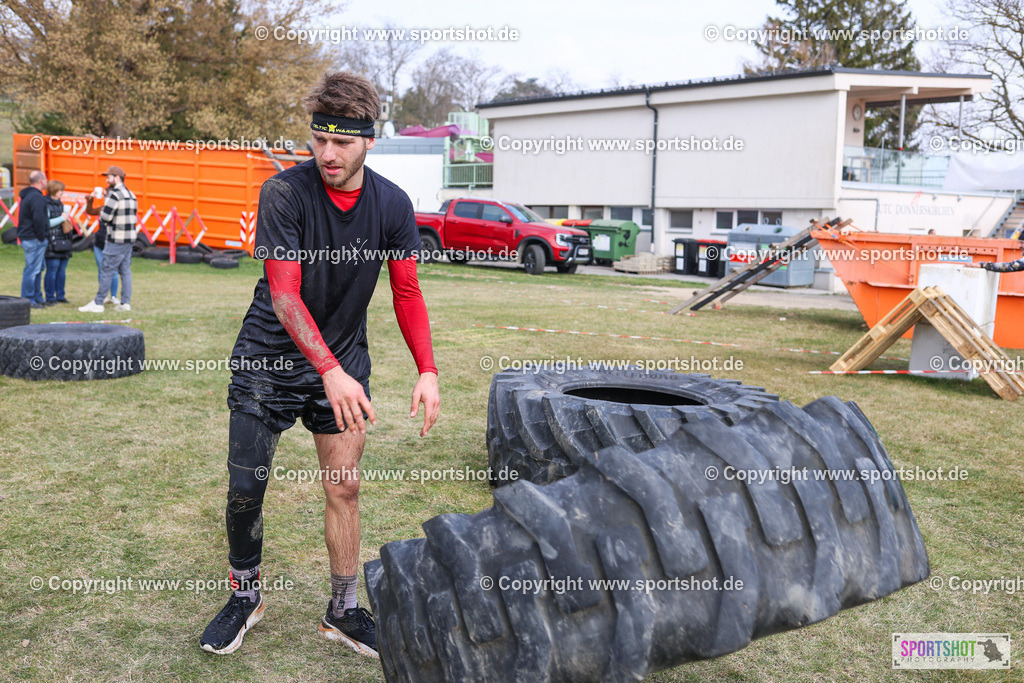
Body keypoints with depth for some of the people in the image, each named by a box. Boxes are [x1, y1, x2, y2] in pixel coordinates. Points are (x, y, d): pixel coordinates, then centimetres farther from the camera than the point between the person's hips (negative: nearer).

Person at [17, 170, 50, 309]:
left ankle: (37, 298, 25)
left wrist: (41, 236, 21)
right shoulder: (36, 197, -17)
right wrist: (41, 236, -17)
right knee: (32, 269, -6)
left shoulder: (27, 196, 17)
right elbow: (39, 219, -25)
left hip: (28, 237, 11)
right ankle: (28, 300, -2)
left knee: (38, 269, 17)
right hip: (34, 240, -11)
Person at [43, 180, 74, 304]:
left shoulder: (60, 204, 18)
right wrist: (61, 218, -13)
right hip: (52, 243, -8)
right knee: (52, 271, -5)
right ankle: (50, 297, 1)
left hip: (64, 243, 8)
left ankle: (60, 295, 16)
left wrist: (68, 219, 8)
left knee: (62, 271, 9)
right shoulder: (45, 205, -7)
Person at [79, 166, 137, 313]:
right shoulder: (131, 195, 15)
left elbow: (105, 217, -17)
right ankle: (125, 303, 11)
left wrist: (100, 212, 7)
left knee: (106, 271, -3)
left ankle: (98, 303, 0)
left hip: (116, 240, -8)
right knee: (125, 270, 10)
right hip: (130, 238, 8)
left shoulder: (114, 194, -13)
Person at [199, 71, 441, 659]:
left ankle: (343, 612, 21)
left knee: (345, 486, 4)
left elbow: (407, 292, 0)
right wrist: (330, 371, -36)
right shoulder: (285, 192, -18)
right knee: (246, 488, 0)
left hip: (344, 363, 3)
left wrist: (428, 371, -11)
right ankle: (246, 596, 25)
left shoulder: (393, 205, -7)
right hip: (270, 360, -2)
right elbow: (284, 293, -25)